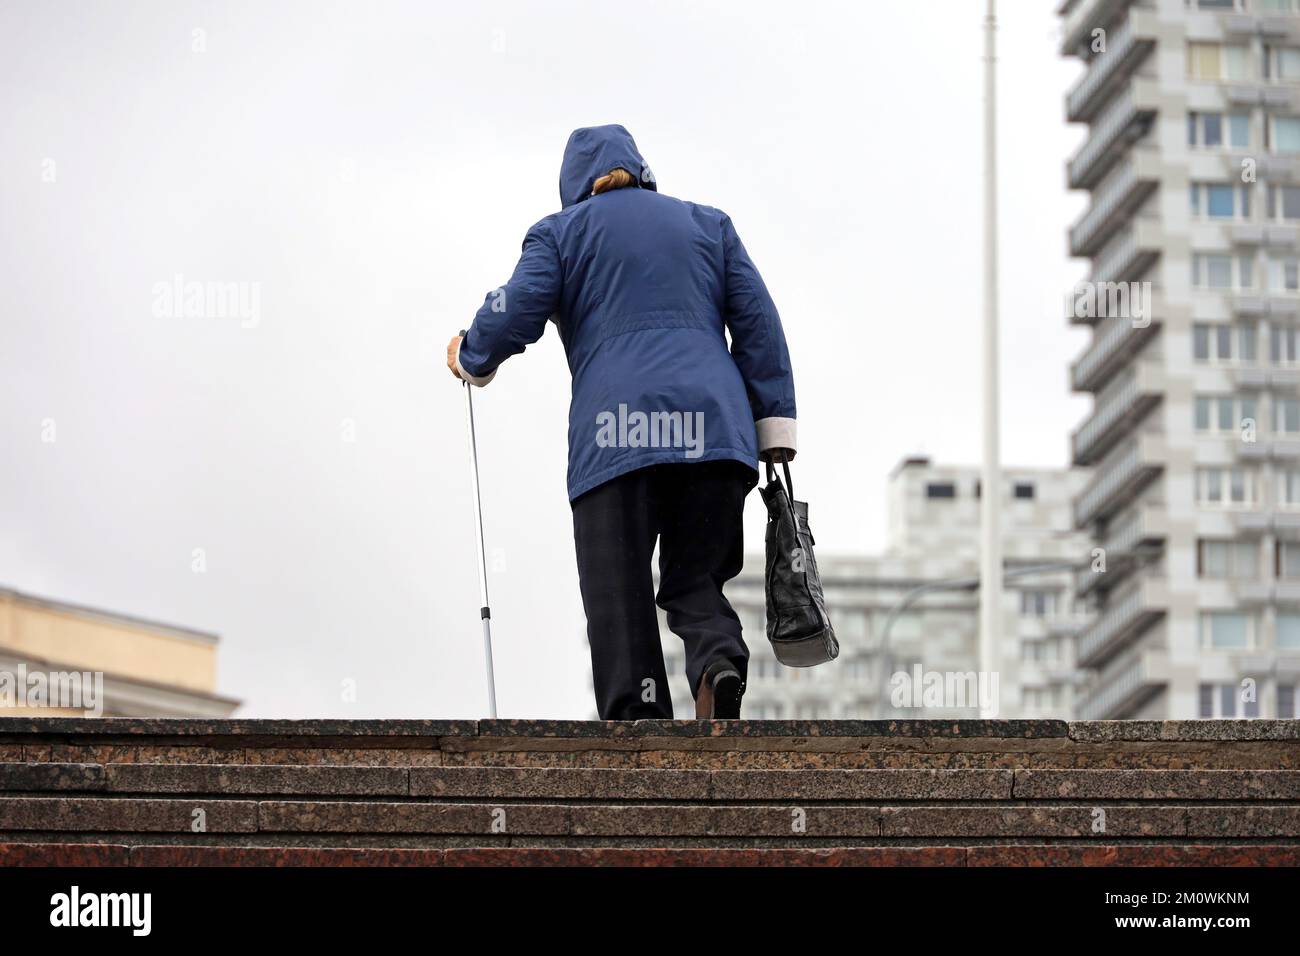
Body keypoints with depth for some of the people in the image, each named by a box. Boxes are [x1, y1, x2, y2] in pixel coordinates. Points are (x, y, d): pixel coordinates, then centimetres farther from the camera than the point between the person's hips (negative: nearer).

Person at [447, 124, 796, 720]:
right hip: (715, 433, 2)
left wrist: (471, 360, 23)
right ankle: (719, 660, -23)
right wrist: (774, 427, 11)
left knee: (619, 602, 0)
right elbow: (758, 321, 13)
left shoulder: (559, 231, 16)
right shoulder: (708, 224, 23)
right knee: (694, 581, 9)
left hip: (614, 436, -2)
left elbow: (517, 312, 2)